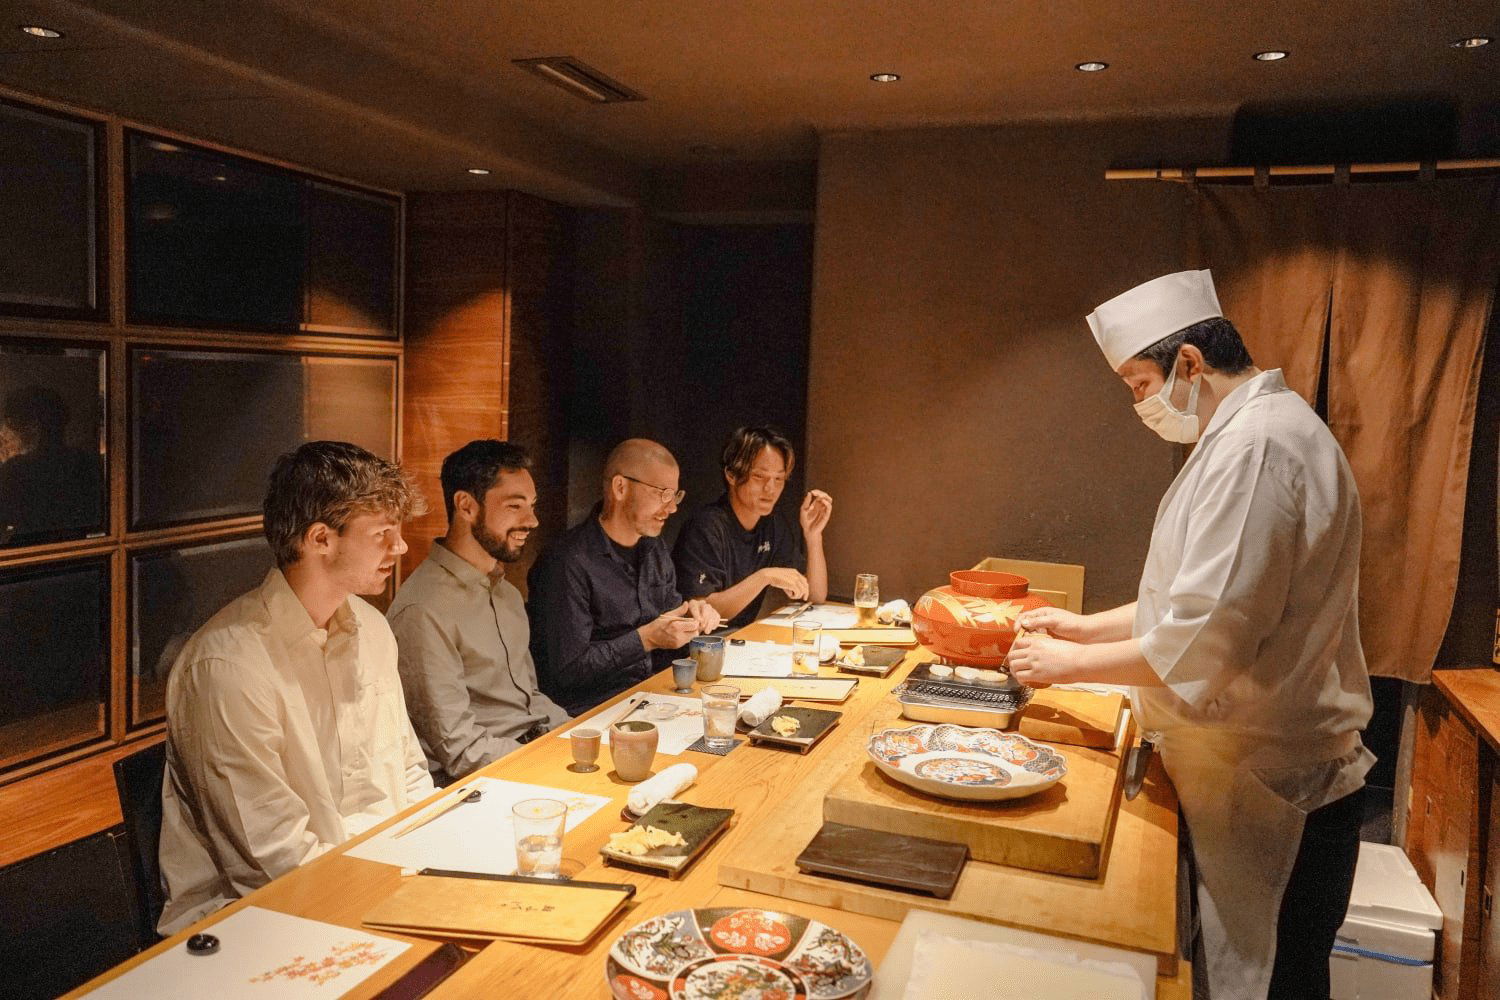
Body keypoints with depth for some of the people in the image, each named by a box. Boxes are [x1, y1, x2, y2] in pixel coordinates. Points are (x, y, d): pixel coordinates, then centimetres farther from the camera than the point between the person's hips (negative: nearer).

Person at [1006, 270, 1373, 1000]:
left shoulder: (1258, 446, -23)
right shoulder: (1246, 433, 12)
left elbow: (1202, 642, -27)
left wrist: (1071, 662, -13)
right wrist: (1088, 626, 11)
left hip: (1271, 793, -10)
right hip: (1248, 772, 10)